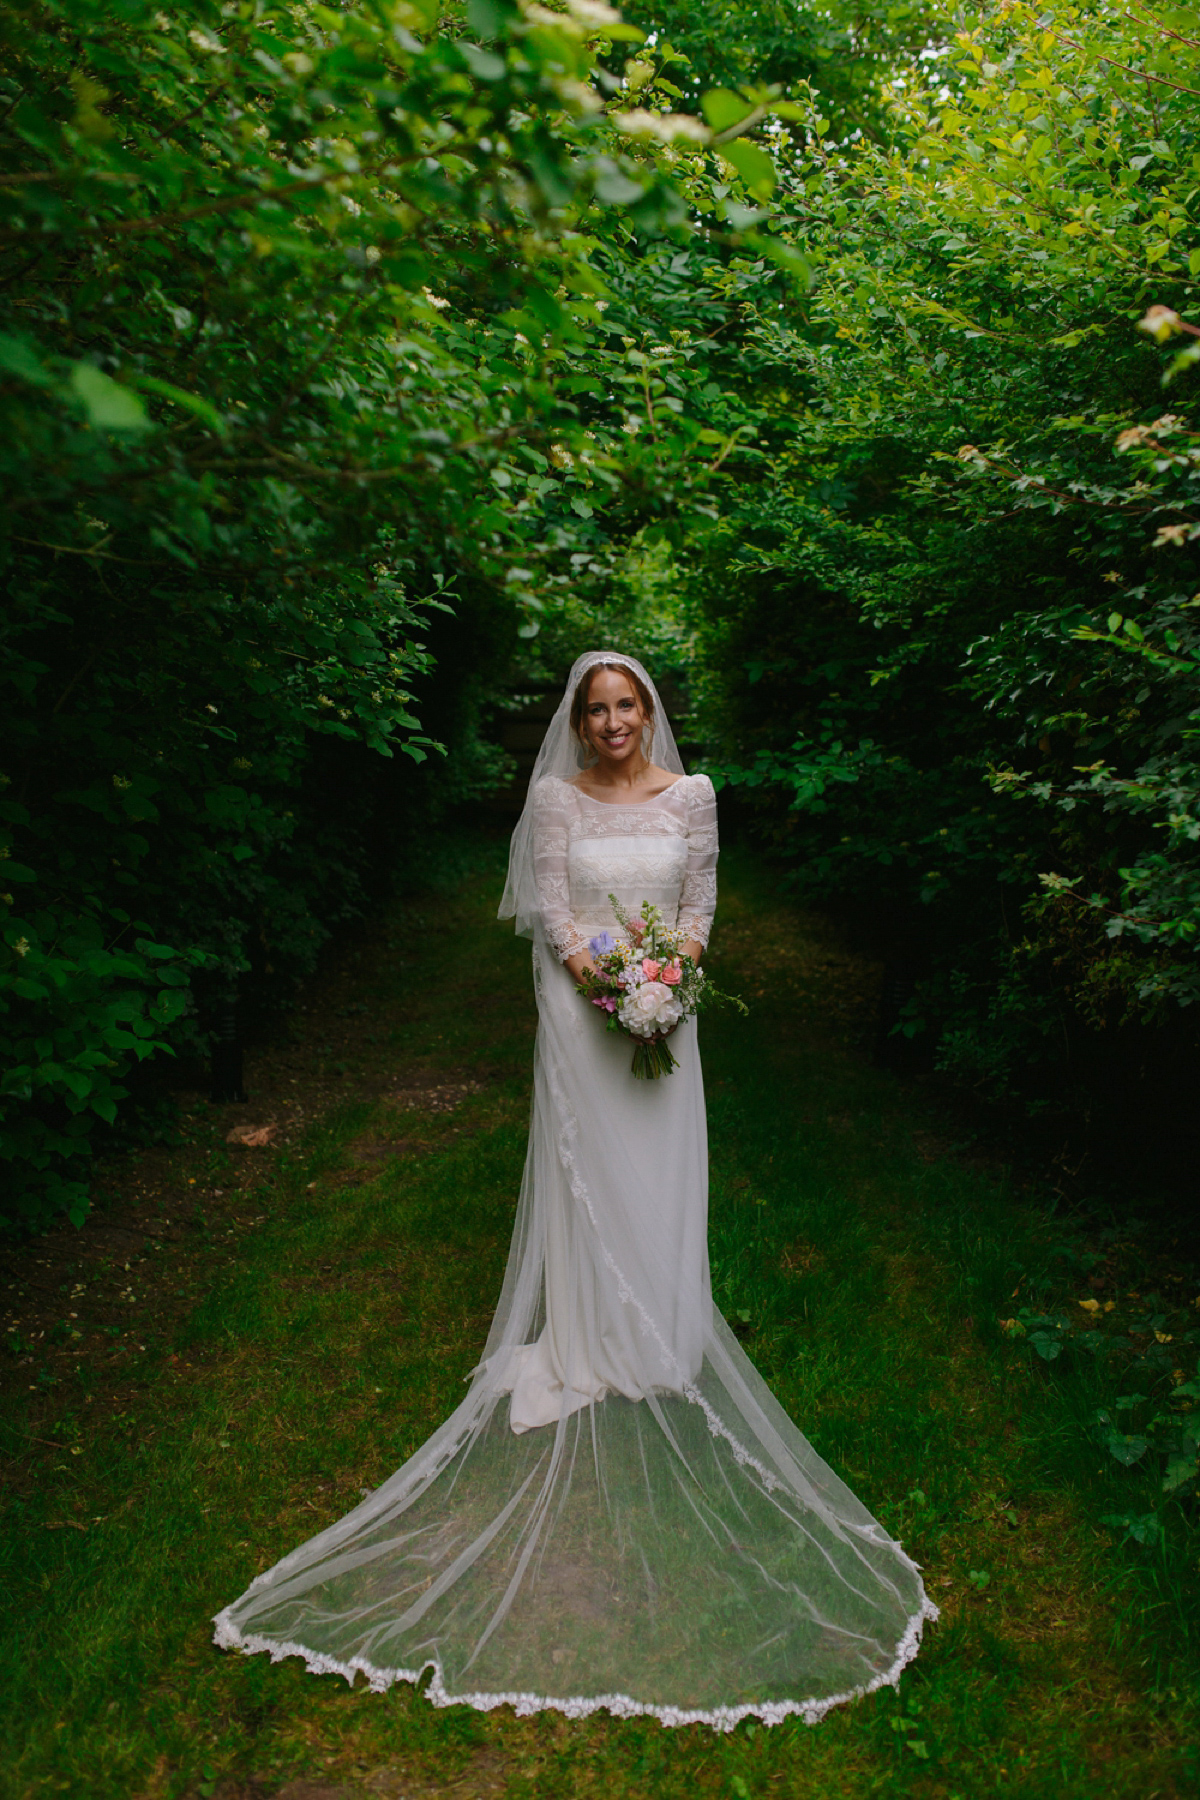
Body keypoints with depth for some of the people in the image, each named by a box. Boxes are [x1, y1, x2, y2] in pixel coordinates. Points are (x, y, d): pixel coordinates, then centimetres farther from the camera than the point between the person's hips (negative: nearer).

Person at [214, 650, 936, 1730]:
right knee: (586, 1173, 3)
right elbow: (553, 910, -6)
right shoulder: (557, 797, -3)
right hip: (581, 1004, -2)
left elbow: (700, 901, 4)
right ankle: (594, 1346, 16)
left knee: (659, 1174, 8)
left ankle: (655, 1336, 25)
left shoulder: (691, 793, 2)